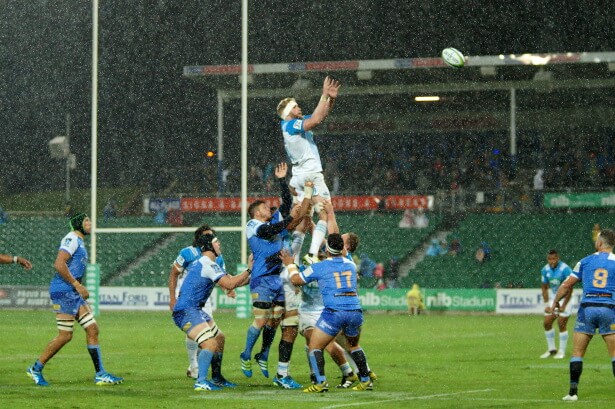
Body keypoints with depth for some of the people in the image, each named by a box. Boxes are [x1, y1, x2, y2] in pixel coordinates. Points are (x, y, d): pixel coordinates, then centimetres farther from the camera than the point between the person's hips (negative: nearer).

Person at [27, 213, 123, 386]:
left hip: (73, 293, 10)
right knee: (65, 335, -8)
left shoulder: (80, 242, 21)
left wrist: (79, 290, 19)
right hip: (63, 291, -10)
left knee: (92, 329, 3)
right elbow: (59, 265, -22)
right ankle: (36, 368, 5)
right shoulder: (72, 239, -10)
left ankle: (100, 374, 4)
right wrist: (77, 285, -18)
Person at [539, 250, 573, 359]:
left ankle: (562, 351, 2)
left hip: (565, 298, -6)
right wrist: (546, 304, 3)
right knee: (546, 323, 2)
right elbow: (544, 287, 9)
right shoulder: (545, 270, -2)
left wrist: (563, 305, -16)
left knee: (561, 324, -10)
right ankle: (551, 349, 16)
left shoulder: (565, 269, -21)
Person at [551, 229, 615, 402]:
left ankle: (573, 392, 5)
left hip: (587, 308, 1)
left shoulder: (585, 261, 7)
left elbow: (567, 285, 8)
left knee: (577, 353, 8)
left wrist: (555, 303, 21)